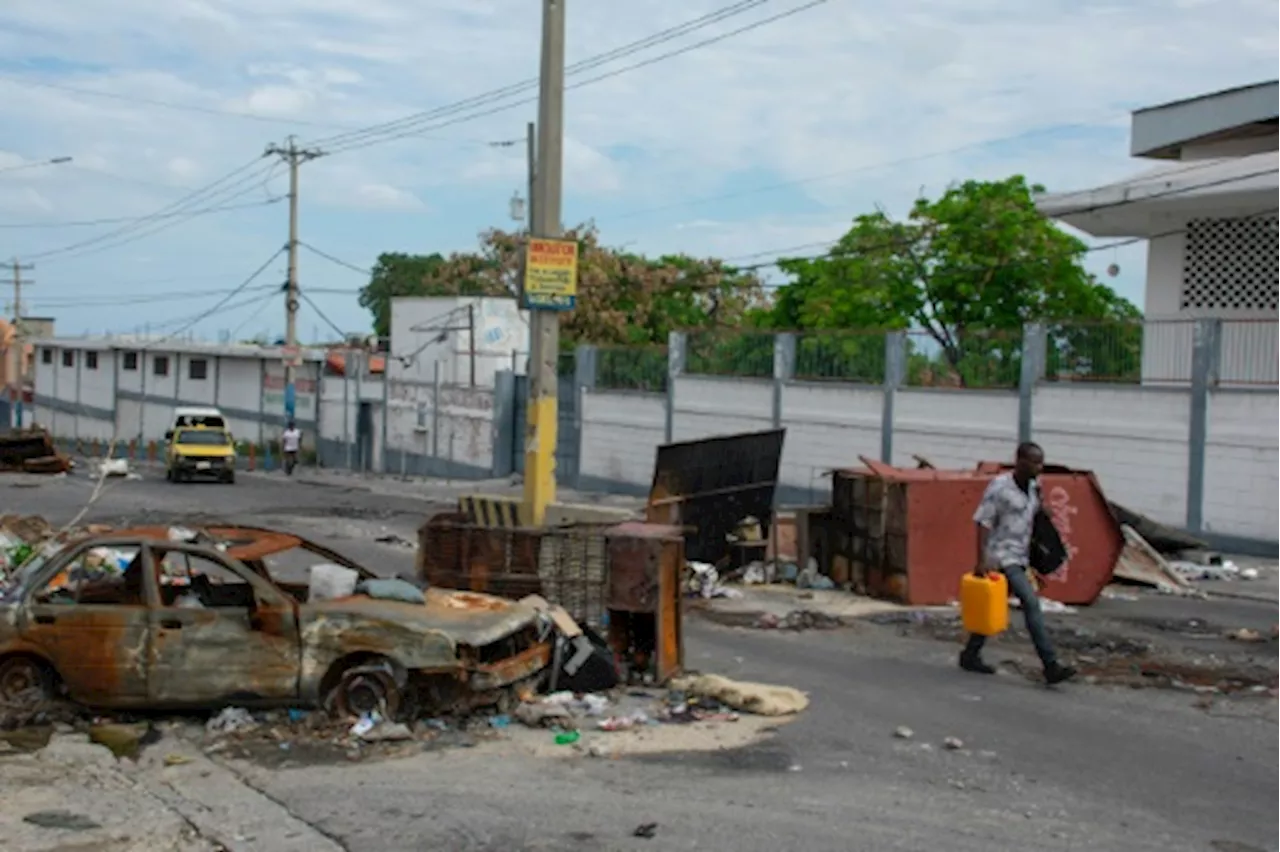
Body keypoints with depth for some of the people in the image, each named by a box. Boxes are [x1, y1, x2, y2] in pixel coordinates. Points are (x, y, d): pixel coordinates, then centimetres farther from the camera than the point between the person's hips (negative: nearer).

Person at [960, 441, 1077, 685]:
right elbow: (983, 523, -14)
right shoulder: (999, 487, -14)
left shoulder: (1034, 487, 9)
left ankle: (970, 655, 26)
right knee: (1031, 603, -16)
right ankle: (1051, 666, -17)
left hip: (1020, 558, 8)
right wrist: (982, 560, -20)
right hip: (1003, 556, -8)